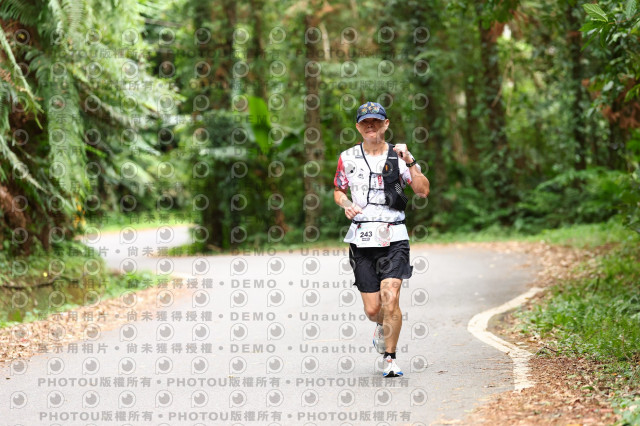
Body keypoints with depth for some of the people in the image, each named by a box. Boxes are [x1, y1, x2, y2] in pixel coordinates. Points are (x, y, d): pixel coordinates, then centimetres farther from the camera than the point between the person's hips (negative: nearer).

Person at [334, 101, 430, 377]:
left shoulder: (398, 156, 4)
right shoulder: (348, 158, 8)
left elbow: (423, 191, -3)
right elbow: (338, 191, 21)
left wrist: (410, 162, -14)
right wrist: (346, 204, 0)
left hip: (393, 238, -1)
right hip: (361, 239, 2)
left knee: (390, 297, -17)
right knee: (372, 308, 1)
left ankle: (390, 359, -3)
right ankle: (382, 325, 39)